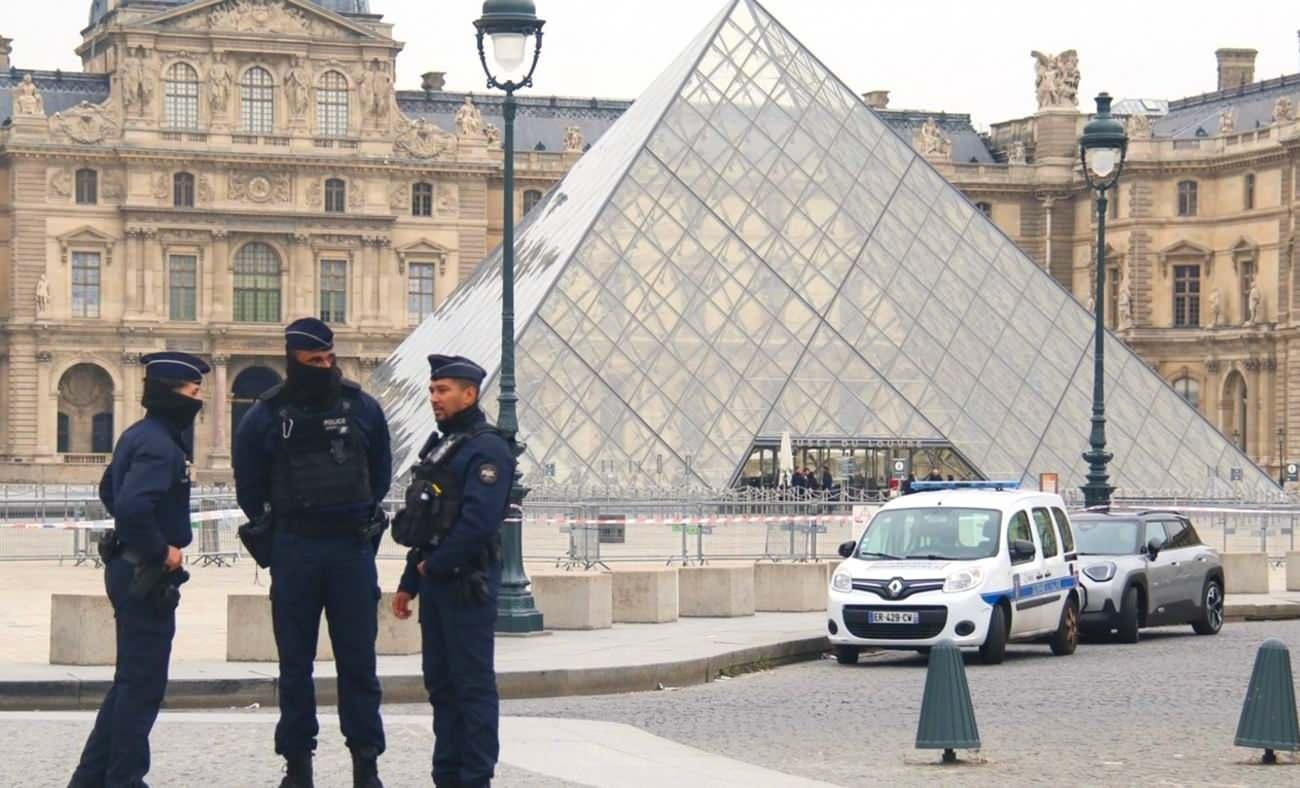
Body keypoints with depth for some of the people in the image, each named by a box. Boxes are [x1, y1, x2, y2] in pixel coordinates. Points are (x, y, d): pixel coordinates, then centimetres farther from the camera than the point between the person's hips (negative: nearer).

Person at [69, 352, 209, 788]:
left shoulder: (139, 435, 13)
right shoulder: (159, 445, -19)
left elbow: (110, 490, 26)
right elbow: (132, 506, -33)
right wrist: (161, 550, -19)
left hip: (129, 567, 10)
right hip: (148, 576, -10)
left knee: (130, 681, 17)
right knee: (142, 685, -3)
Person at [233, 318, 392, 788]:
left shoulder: (361, 408, 4)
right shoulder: (266, 416, 1)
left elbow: (380, 472, 17)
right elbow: (250, 488, 12)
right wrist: (275, 532, 12)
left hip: (353, 549, 0)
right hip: (294, 550, 0)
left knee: (358, 659, 1)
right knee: (295, 662, 4)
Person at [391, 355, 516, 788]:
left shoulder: (487, 448, -12)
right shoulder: (439, 445, 17)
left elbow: (479, 521, -22)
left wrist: (435, 565, -13)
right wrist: (409, 583, 17)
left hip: (468, 584, -9)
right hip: (436, 582, 9)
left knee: (473, 684, -5)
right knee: (440, 683, 12)